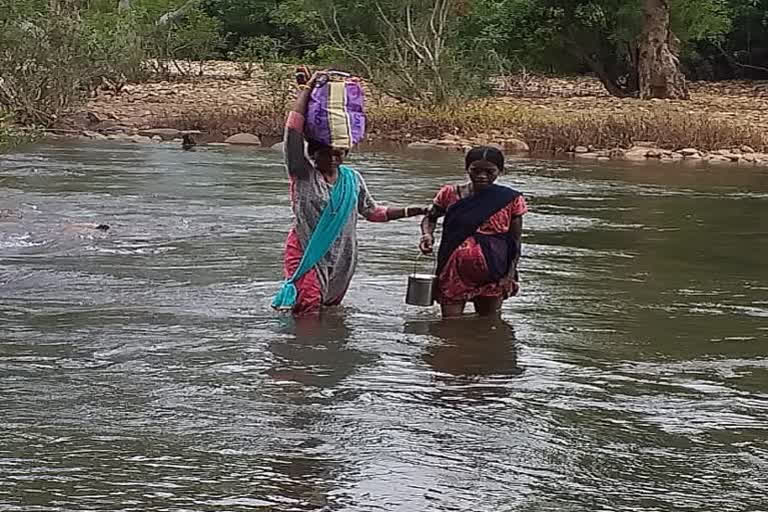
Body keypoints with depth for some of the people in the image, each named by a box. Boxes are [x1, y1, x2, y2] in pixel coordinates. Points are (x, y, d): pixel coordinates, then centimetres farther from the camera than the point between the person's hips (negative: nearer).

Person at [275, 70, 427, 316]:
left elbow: (372, 211, 18)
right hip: (306, 253, -5)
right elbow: (294, 127, -14)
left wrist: (410, 211, 9)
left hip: (341, 258, 5)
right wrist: (308, 88, -12)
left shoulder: (352, 178, 10)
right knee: (308, 309, -18)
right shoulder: (302, 174, -6)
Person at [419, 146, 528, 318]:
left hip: (493, 274, 0)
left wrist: (510, 275, -6)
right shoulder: (450, 194, 0)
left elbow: (515, 242, 2)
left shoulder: (511, 200, -3)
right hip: (453, 271, 1)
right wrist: (427, 235, -5)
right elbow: (430, 218, 17)